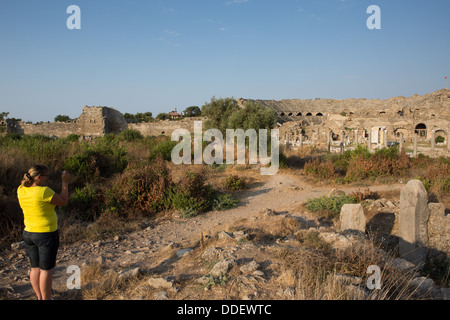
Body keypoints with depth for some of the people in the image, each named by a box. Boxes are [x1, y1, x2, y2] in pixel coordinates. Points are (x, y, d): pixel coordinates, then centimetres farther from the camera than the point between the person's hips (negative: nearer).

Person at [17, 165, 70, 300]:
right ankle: (46, 299, 16)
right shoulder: (44, 191, -23)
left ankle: (40, 298, 29)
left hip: (28, 233, 7)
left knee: (35, 267, 17)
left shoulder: (21, 190, -3)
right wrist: (65, 182, -6)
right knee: (46, 269, 6)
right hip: (47, 235, -7)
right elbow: (63, 202, -11)